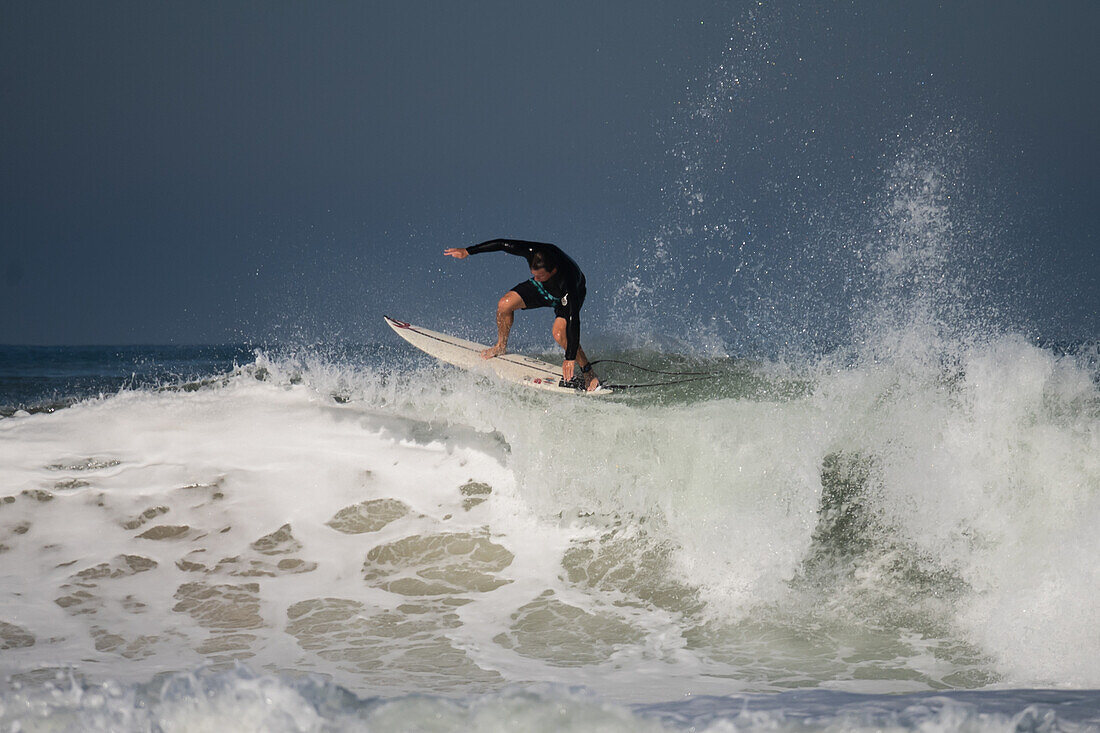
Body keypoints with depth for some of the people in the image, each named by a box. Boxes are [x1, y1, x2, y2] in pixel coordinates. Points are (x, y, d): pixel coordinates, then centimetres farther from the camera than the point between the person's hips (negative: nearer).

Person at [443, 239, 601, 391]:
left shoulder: (568, 280, -45)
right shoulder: (534, 252, -35)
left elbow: (573, 320, -44)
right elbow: (502, 244, -20)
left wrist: (570, 358, -45)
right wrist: (467, 251, -17)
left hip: (568, 297, -5)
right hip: (542, 289, 5)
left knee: (559, 333, -29)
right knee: (505, 304, -14)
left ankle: (588, 373, -8)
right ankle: (501, 346, 13)